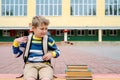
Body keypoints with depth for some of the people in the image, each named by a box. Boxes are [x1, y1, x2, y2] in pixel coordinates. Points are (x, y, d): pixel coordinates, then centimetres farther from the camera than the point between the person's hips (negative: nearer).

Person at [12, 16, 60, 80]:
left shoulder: (49, 40, 7)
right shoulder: (27, 39, 8)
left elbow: (57, 51, 19)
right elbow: (17, 54, 15)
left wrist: (52, 54, -3)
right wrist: (16, 42, 0)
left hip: (45, 65, 0)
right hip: (30, 64, 0)